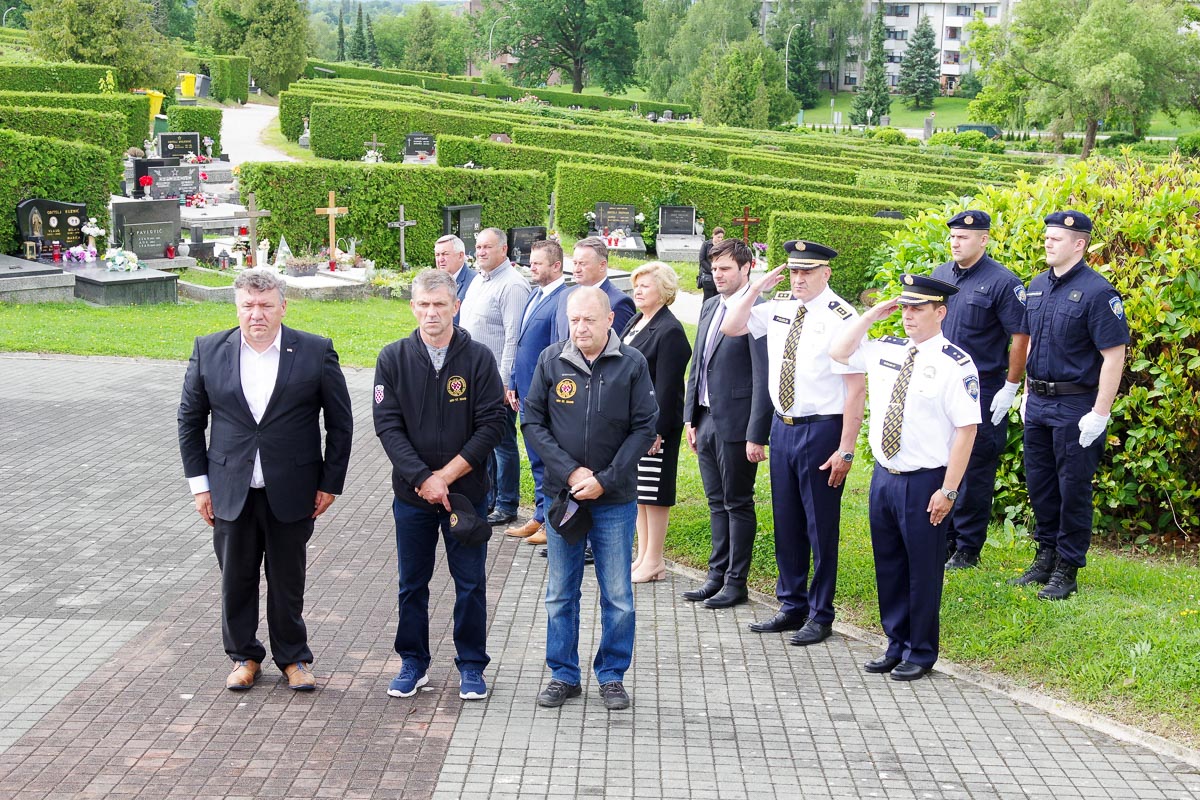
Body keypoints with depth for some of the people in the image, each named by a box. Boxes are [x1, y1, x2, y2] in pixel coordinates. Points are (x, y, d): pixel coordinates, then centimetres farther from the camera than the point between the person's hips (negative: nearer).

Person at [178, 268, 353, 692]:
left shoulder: (316, 352, -6)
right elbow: (190, 419, 7)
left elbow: (340, 422, 1)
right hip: (231, 493, 2)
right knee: (236, 579, 11)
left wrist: (330, 483, -2)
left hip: (291, 493, -1)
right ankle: (244, 656, 29)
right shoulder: (208, 351, -1)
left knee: (288, 581, 10)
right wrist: (200, 482, 3)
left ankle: (293, 657, 26)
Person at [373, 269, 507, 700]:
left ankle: (471, 665, 21)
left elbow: (492, 424, -8)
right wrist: (422, 479, -15)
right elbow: (387, 425, -5)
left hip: (467, 491, -1)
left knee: (470, 582, 7)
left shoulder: (479, 358, -5)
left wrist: (446, 475, -12)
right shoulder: (394, 358, -2)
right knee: (412, 583, 11)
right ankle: (413, 662, 26)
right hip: (411, 493, 1)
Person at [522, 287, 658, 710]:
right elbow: (533, 422, 1)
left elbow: (644, 429, -3)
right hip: (561, 496, 1)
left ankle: (612, 675, 20)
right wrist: (571, 472, -10)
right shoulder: (551, 360, -2)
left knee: (618, 596, 5)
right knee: (560, 594, 9)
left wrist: (604, 480, -11)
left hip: (615, 500, -1)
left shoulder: (631, 364, -4)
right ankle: (563, 675, 22)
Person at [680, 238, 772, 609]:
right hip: (706, 421, 8)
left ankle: (736, 583, 13)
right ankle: (717, 575, 25)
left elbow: (764, 378, -17)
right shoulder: (709, 308, 12)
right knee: (717, 503, 15)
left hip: (735, 425, -8)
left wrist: (756, 435, -18)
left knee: (738, 504, 4)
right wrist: (690, 417, 14)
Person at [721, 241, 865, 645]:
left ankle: (820, 616, 17)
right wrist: (756, 289, -2)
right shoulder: (780, 306, 5)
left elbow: (855, 387, -16)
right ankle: (792, 606, 30)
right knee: (786, 521, 15)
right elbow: (730, 328, 11)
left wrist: (845, 449, -18)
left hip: (821, 430, -7)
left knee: (820, 525, 4)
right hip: (782, 426, 7)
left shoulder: (841, 317, -14)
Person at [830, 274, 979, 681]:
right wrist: (871, 315, 3)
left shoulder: (955, 364, -13)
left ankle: (920, 653, 22)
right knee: (888, 566, 15)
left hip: (924, 483, -6)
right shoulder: (885, 350, 5)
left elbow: (966, 430, -15)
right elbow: (838, 353, 13)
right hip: (884, 475, 6)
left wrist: (948, 490, -17)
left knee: (923, 570, 6)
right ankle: (896, 646, 30)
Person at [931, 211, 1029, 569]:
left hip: (982, 393, -6)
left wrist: (1010, 389, -12)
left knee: (974, 472, 2)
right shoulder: (941, 275, 8)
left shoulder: (1002, 282, -11)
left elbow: (1021, 337, -11)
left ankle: (968, 549, 11)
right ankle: (944, 540, 23)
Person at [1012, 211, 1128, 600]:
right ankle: (1046, 556, 28)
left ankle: (1067, 569, 11)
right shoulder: (1038, 286, 9)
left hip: (1076, 406, -7)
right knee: (1039, 484, 14)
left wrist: (1100, 413, -18)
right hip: (1038, 403, 7)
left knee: (1073, 488, 1)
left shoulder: (1097, 291, -14)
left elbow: (1114, 355, -16)